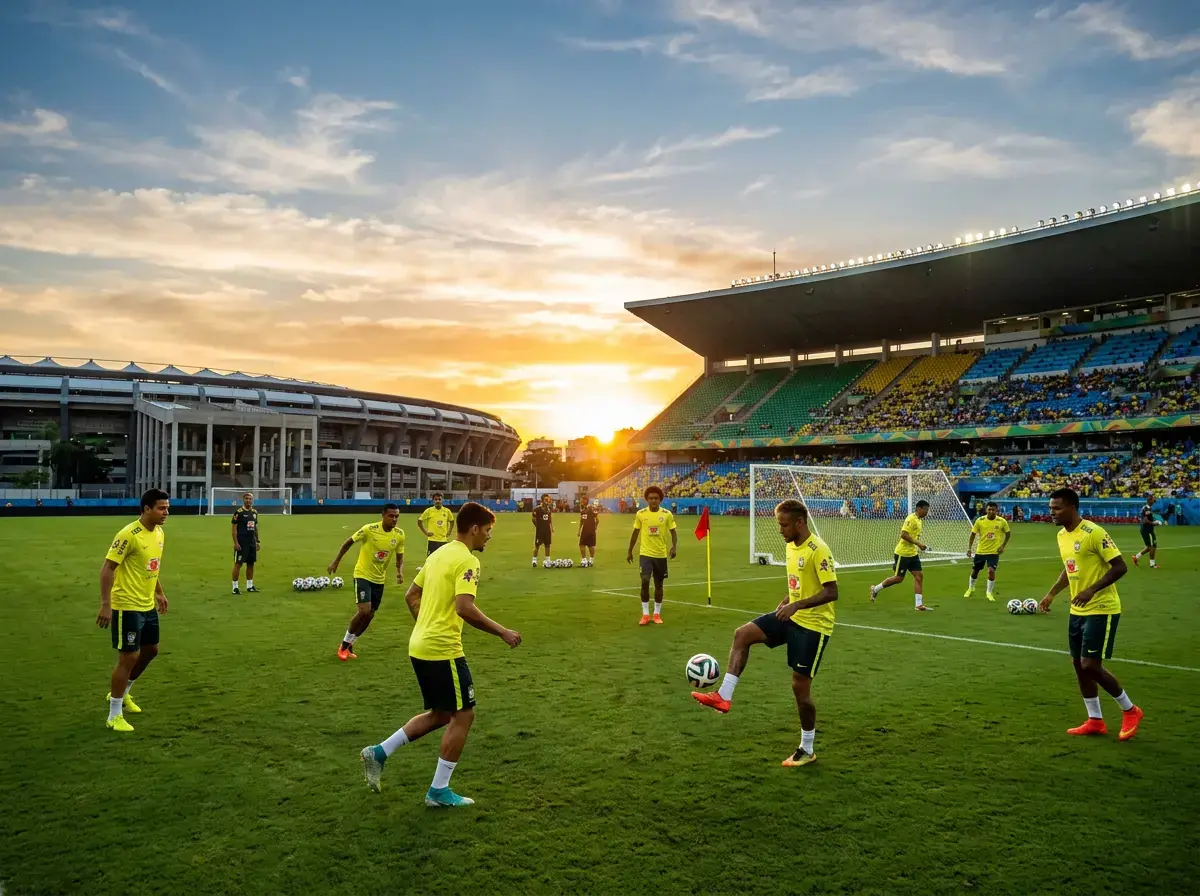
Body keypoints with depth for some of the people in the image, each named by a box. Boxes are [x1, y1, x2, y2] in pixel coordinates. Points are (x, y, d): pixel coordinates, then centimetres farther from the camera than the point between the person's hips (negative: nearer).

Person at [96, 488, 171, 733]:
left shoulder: (159, 533, 5)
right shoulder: (129, 535, -22)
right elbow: (107, 569, -21)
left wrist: (159, 593, 22)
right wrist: (105, 604, -25)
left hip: (148, 605, 9)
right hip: (127, 607, -9)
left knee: (150, 650, 19)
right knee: (128, 658, -3)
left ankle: (122, 693, 40)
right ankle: (114, 716, 10)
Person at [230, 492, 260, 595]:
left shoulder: (255, 512, 11)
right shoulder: (238, 512, -8)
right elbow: (234, 528, -10)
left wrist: (257, 541, 16)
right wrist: (236, 542, -16)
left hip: (252, 542, 7)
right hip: (241, 542, -7)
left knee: (251, 563, 11)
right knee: (238, 564, -4)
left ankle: (250, 586, 20)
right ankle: (235, 587, 1)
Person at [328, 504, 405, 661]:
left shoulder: (399, 534, -9)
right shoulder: (369, 529, -21)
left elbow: (399, 557, 4)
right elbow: (348, 542, -6)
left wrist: (399, 572, -15)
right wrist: (336, 562, -3)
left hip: (379, 579, 5)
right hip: (363, 575, -5)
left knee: (369, 615, 9)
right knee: (364, 610, -18)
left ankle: (349, 644, 29)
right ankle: (344, 643, 3)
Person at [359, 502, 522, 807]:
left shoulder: (439, 554, 14)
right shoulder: (467, 560, -15)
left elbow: (411, 596, 19)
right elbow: (464, 608, -27)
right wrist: (502, 632, -19)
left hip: (420, 647, 9)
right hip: (443, 650, -9)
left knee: (440, 714, 20)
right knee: (463, 715, 4)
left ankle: (379, 752, 17)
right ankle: (439, 791, 10)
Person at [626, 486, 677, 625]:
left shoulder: (667, 514, -5)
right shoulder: (640, 514, -4)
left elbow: (673, 532, 1)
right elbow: (635, 533, 7)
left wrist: (674, 547, -17)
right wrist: (629, 552, 10)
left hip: (661, 554, 1)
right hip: (645, 553, -1)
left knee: (659, 584, 10)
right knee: (645, 581, -13)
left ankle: (657, 614, 23)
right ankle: (645, 614, -2)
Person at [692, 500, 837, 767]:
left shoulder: (818, 550, -21)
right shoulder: (791, 546, 6)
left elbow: (831, 592, -24)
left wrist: (797, 605, -31)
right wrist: (786, 601, 5)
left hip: (813, 625, -8)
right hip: (792, 616, 8)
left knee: (800, 686, -1)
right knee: (742, 634, -6)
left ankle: (807, 750, 17)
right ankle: (724, 696, -5)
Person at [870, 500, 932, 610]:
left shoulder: (920, 520, 11)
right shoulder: (911, 518, -17)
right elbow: (903, 534, -26)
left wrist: (919, 546, 14)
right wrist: (918, 543, -25)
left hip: (913, 553, 9)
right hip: (903, 553, -9)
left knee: (919, 576, 0)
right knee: (898, 578, -2)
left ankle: (919, 604, 2)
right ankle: (875, 589, 17)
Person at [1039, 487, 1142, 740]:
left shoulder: (1093, 533, -19)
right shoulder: (1062, 535, 7)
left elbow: (1120, 567, -19)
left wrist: (1092, 590, -28)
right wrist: (1052, 593, 12)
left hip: (1101, 610, -9)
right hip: (1078, 611, 9)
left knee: (1091, 665, -9)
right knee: (1079, 664, 10)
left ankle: (1130, 710, 13)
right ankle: (1095, 721, 22)